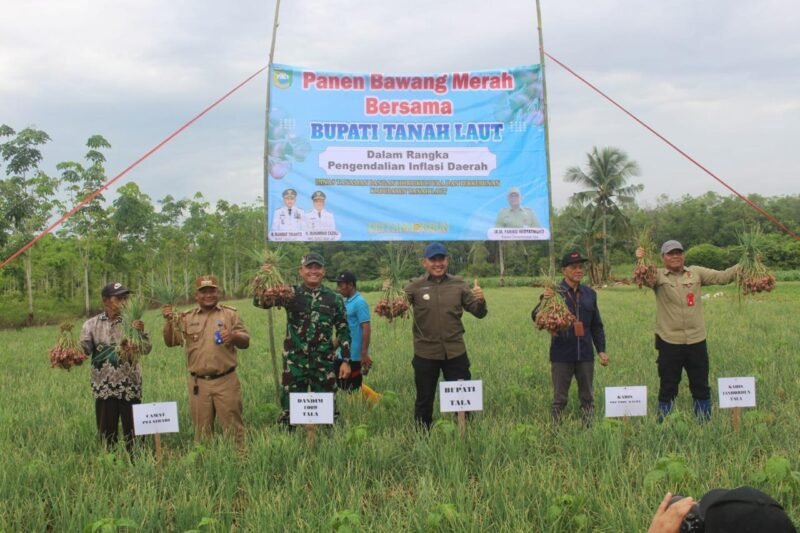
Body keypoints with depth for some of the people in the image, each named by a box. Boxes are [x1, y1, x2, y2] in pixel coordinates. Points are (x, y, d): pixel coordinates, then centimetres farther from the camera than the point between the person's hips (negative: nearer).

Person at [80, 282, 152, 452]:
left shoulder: (132, 323, 1)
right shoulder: (92, 324, 3)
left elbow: (146, 349, -10)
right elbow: (85, 348, -9)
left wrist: (141, 333, -28)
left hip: (130, 387, -1)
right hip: (103, 388, 1)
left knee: (133, 432, 4)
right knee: (107, 433, 9)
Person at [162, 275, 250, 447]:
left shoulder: (230, 314, 5)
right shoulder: (186, 318, 9)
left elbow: (245, 342, 1)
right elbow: (170, 342, 7)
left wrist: (234, 336, -20)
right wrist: (168, 321, -8)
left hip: (226, 381, -2)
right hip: (198, 383, 2)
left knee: (232, 426, 2)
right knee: (202, 429, 10)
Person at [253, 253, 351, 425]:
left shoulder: (334, 299, 5)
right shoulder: (291, 294, 1)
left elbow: (343, 331, 8)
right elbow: (259, 302, -6)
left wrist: (345, 361, 3)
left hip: (324, 362, 1)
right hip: (295, 361, -1)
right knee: (290, 404, 4)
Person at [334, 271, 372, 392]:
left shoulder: (359, 302, -14)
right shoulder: (345, 302, 10)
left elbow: (366, 329, -19)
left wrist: (364, 354, -23)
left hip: (354, 356, -8)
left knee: (353, 390, 0)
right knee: (341, 387, 12)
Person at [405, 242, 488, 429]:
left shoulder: (458, 285, 2)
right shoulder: (415, 287, -4)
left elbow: (479, 313, 6)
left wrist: (480, 300, -16)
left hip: (455, 352, 2)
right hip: (426, 353, -1)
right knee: (424, 400, 12)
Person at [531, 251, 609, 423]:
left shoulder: (590, 293, 8)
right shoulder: (554, 293, -5)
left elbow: (597, 326, 15)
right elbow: (536, 318, -13)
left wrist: (601, 350, 10)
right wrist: (544, 301, -31)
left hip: (585, 354, 4)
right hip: (561, 355, -4)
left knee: (587, 397, 12)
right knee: (559, 398, 6)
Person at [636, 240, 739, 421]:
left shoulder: (696, 273, 6)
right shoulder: (658, 276, -1)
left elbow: (722, 276, 0)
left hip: (697, 340, 3)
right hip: (669, 342, -2)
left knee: (701, 386, 13)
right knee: (668, 387, 7)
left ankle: (705, 422, 25)